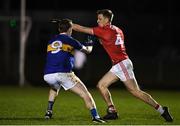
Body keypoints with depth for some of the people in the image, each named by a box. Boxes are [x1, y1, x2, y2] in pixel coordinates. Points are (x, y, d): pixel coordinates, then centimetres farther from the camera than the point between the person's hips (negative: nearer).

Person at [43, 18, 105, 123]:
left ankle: (49, 112, 30)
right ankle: (95, 116, -15)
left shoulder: (51, 42, 20)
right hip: (64, 74, -5)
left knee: (54, 89, 40)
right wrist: (90, 46, 45)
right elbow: (87, 50, 21)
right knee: (85, 94, -1)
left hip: (48, 75, 5)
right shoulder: (70, 41, 8)